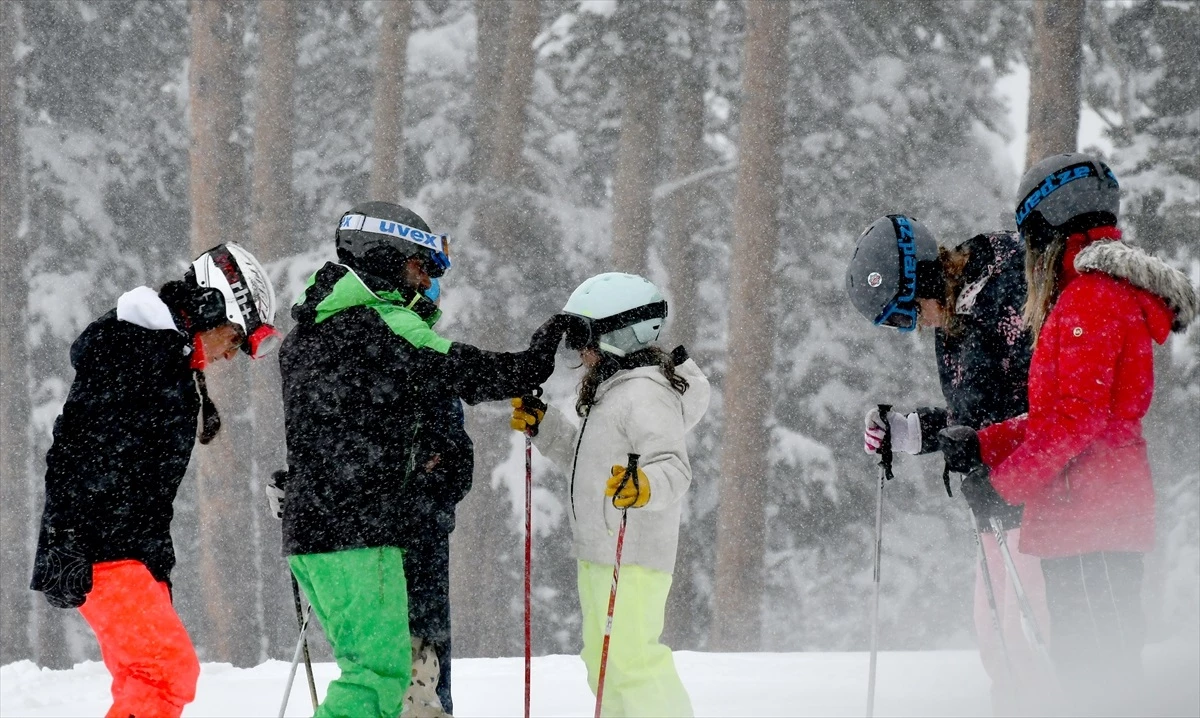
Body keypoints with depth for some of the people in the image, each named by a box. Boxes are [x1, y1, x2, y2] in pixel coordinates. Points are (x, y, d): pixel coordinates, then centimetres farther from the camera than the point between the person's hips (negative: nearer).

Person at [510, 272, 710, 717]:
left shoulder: (646, 394, -17)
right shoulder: (613, 388, 17)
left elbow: (674, 467, -27)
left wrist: (645, 487, -47)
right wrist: (542, 426, 22)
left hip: (631, 557, -11)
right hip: (598, 554, 11)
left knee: (630, 659, -15)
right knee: (604, 661, 18)